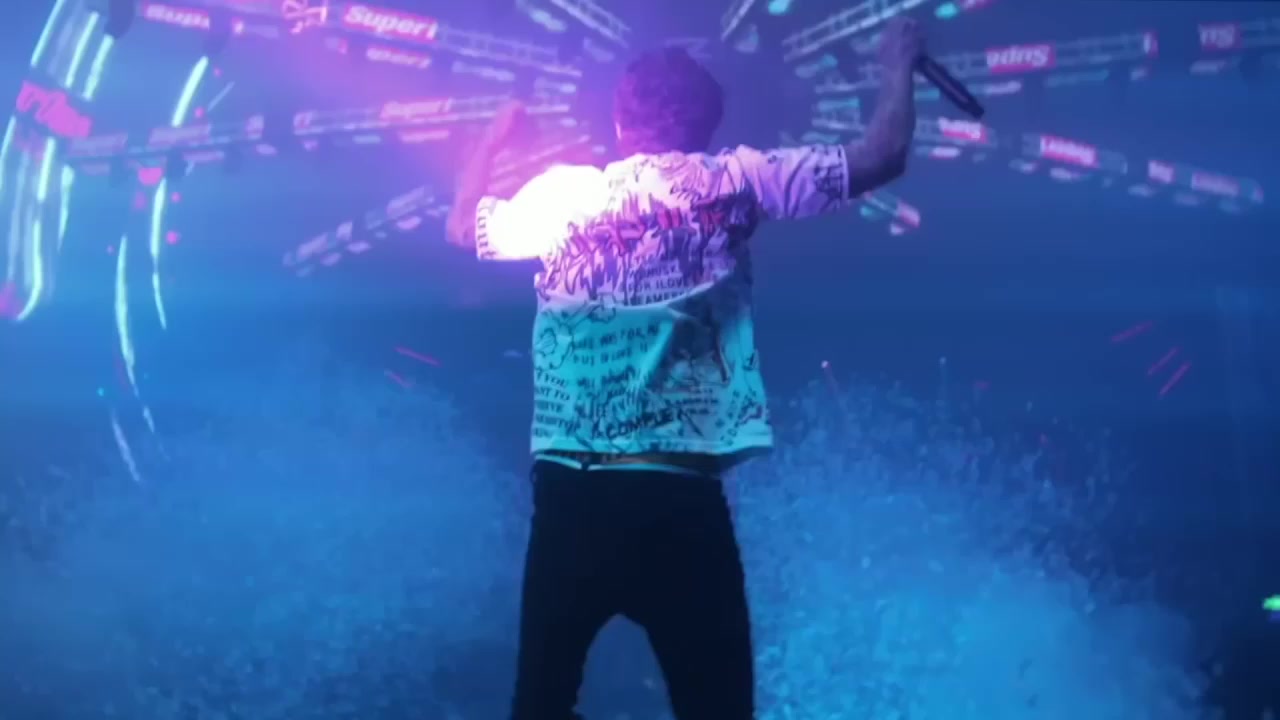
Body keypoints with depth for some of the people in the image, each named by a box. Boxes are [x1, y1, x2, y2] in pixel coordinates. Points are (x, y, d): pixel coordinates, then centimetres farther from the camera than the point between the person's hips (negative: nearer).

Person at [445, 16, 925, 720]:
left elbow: (463, 225, 27)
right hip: (680, 498, -3)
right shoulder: (734, 179, 1)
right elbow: (882, 157, 3)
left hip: (567, 492, 3)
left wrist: (497, 134, 41)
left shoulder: (558, 193, 8)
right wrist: (899, 67, 21)